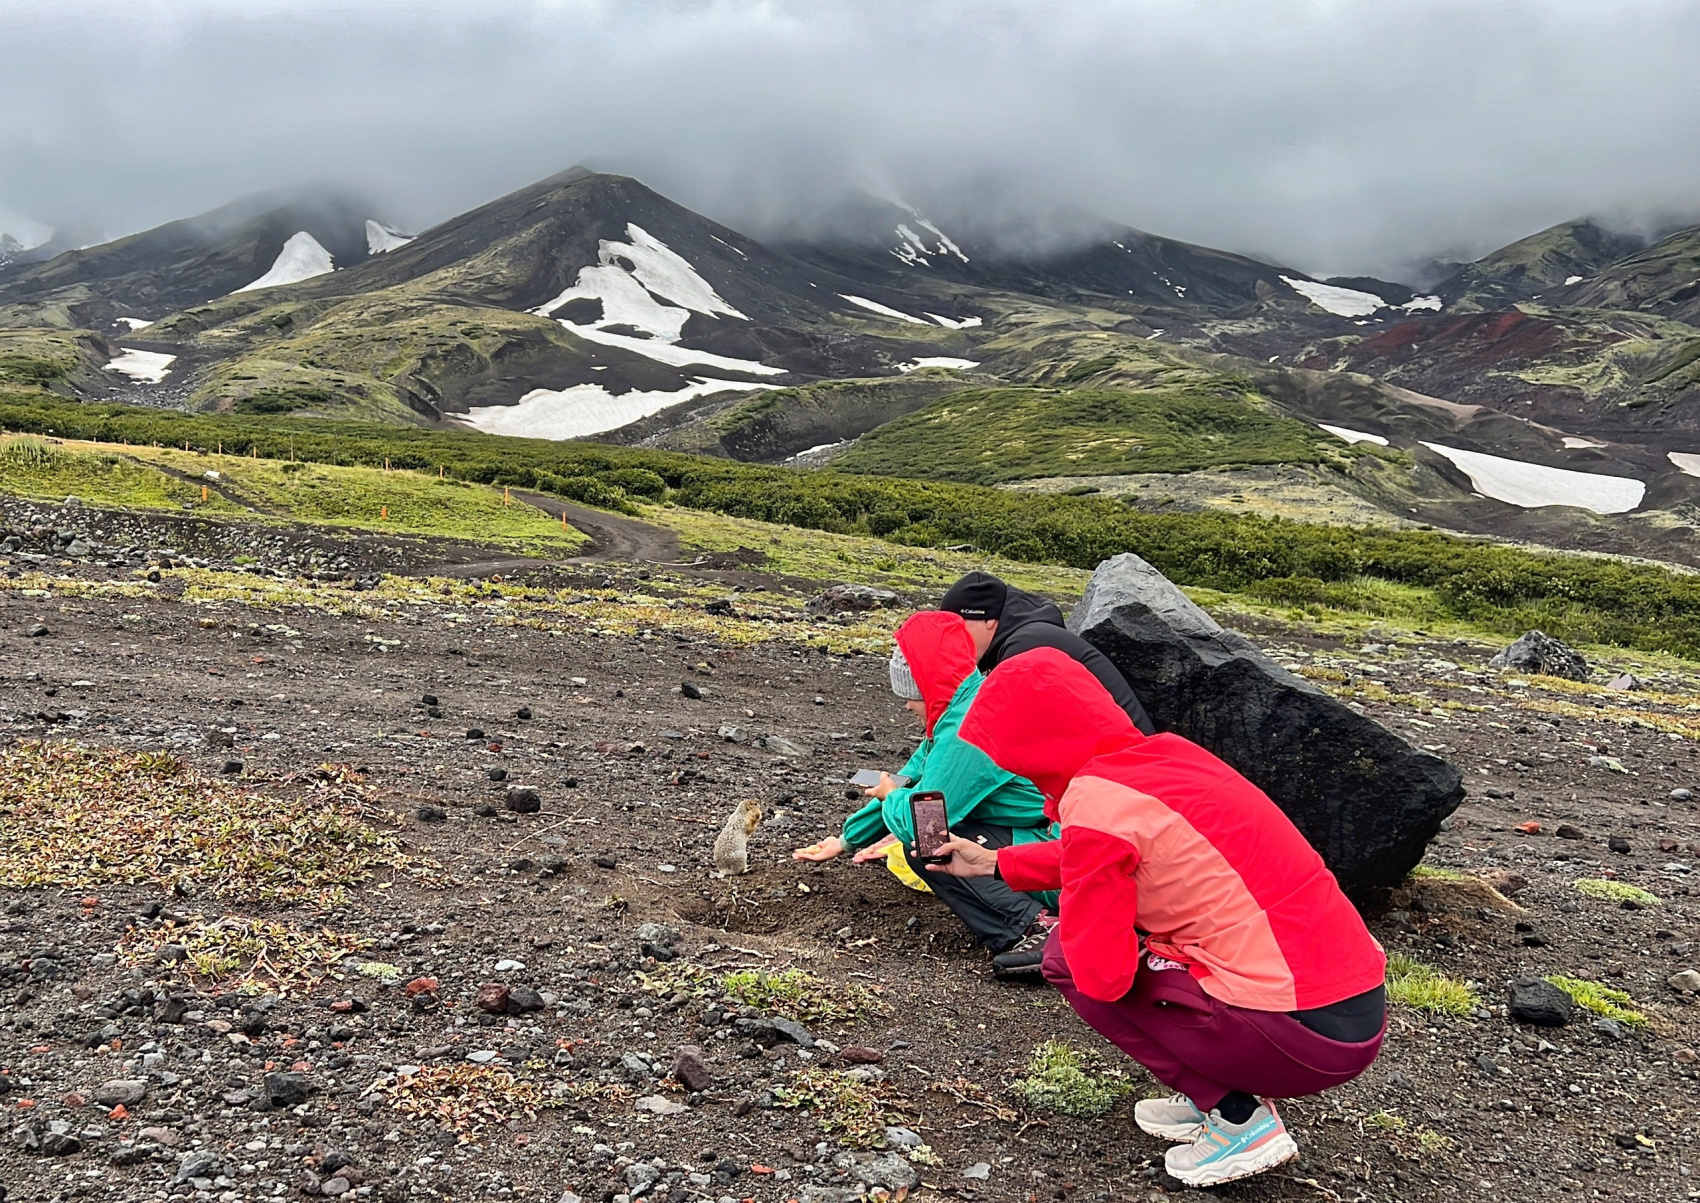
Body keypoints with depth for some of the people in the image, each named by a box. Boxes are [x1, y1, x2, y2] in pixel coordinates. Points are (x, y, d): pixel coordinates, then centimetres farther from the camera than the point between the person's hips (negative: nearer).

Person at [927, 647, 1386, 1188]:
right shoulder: (1164, 752, 9)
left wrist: (1074, 926, 7)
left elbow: (1101, 974, -15)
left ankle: (1240, 1123, 4)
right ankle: (1218, 1095, 18)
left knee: (1067, 958, 4)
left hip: (1303, 1034, -8)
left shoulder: (1096, 802, -16)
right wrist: (994, 863, 32)